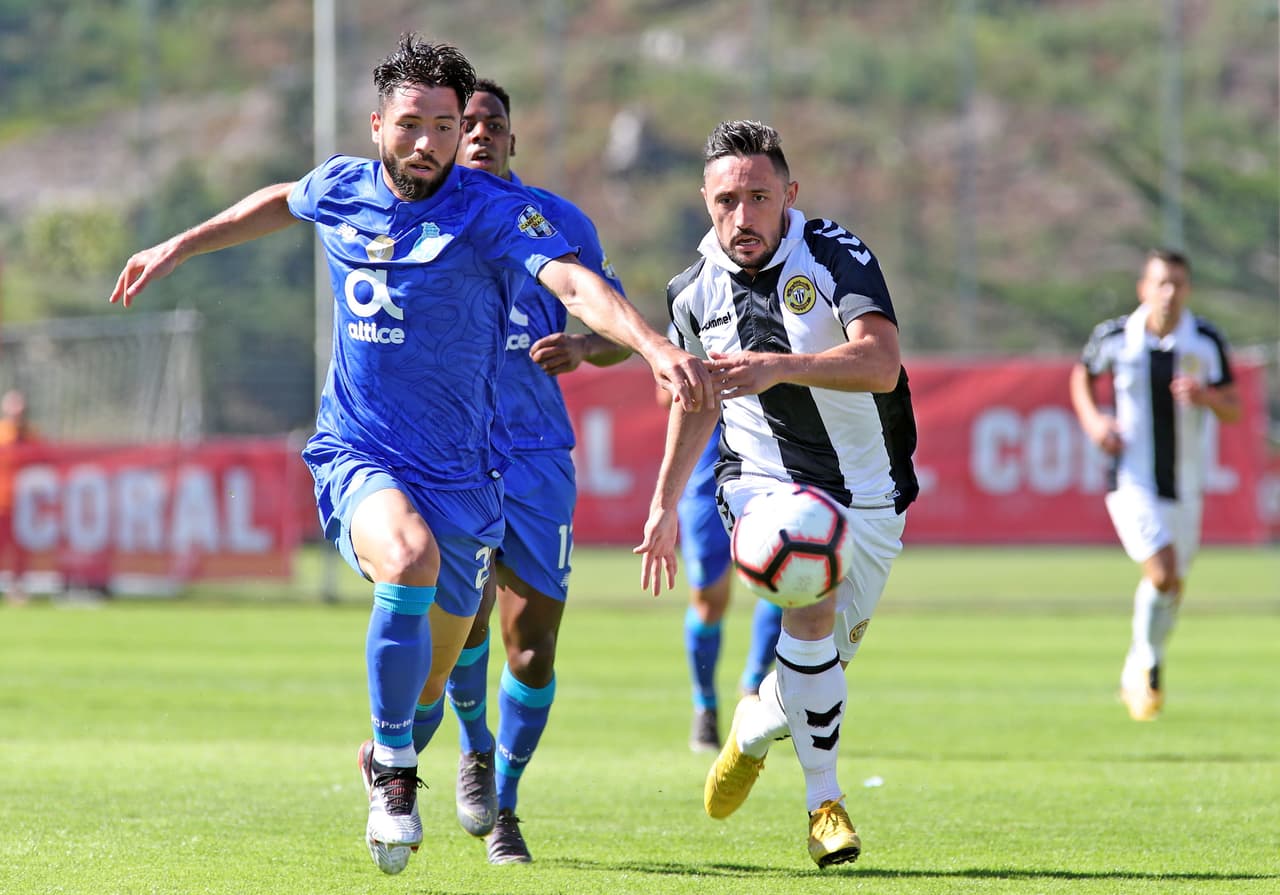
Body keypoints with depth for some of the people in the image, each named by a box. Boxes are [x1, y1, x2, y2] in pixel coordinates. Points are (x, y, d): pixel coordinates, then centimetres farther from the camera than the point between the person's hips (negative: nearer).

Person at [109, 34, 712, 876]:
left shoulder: (493, 211, -13)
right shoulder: (341, 189, 0)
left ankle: (390, 749, 50)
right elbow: (282, 202, 25)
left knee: (427, 681, 11)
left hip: (461, 474, 0)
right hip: (356, 456, 0)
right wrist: (177, 248, 31)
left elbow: (576, 284, -29)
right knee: (411, 558, -34)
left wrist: (655, 344, -46)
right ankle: (393, 767, -15)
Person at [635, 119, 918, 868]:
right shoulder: (696, 292, -4)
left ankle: (754, 728, 45)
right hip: (767, 483, 0)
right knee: (811, 610, -27)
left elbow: (881, 362, -33)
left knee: (826, 661, 10)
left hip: (870, 495, 1)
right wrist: (665, 505, 15)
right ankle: (825, 803, -17)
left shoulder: (838, 257, -17)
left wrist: (780, 367, -47)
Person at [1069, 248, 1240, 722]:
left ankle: (1137, 672, 37)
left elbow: (1233, 411, -2)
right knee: (1164, 574, -21)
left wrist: (1206, 396, -23)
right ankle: (1147, 663, 2)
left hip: (1185, 486, 3)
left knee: (1170, 589, 13)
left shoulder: (1207, 341, -4)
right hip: (1133, 482, -3)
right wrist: (1092, 420, -4)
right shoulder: (1114, 337, -6)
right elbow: (1083, 375, 14)